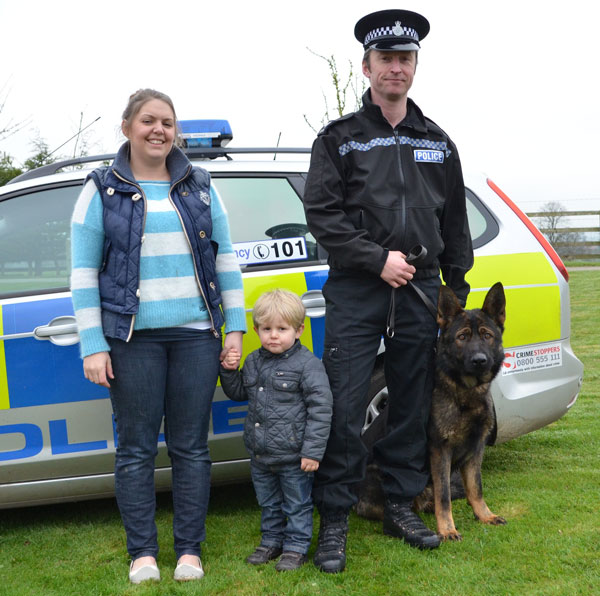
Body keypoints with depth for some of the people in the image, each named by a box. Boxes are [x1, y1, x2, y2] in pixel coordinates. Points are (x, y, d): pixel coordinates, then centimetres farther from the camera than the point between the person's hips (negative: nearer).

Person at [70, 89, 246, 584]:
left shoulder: (199, 186, 11)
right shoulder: (103, 190, 4)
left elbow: (225, 259, 12)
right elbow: (83, 272, 1)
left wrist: (235, 326, 6)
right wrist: (92, 346, -5)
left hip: (196, 334, 2)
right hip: (133, 337, -2)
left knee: (191, 445, 5)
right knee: (136, 447, 4)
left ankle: (190, 551, 16)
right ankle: (143, 553, 16)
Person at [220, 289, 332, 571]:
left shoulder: (307, 364, -14)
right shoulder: (253, 362, 6)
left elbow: (320, 408, -15)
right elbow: (238, 392, 22)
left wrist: (313, 451, -18)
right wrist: (229, 371, 1)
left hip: (293, 456, -6)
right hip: (260, 454, 6)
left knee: (297, 504, 10)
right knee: (269, 503, 21)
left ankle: (296, 547, 24)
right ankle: (272, 540, 38)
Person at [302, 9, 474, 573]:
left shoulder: (437, 143, 15)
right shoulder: (339, 137, 4)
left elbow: (455, 223, 18)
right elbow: (320, 212, -5)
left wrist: (457, 289, 13)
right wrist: (377, 259, -13)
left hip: (419, 292, 4)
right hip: (354, 292, -3)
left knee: (411, 405, 10)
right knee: (344, 408, -5)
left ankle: (401, 506, 24)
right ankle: (334, 520, 7)